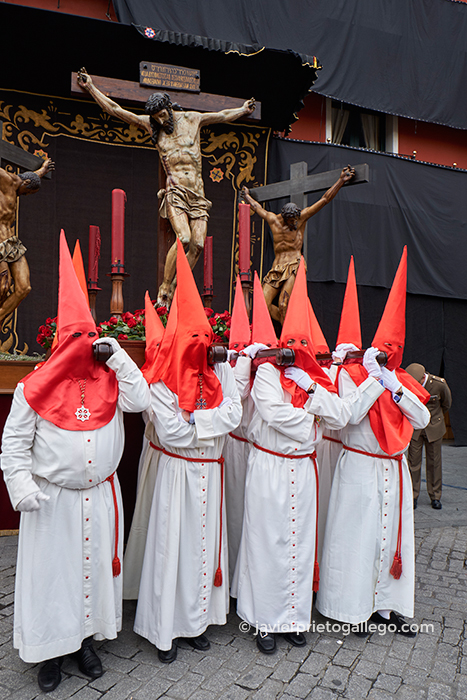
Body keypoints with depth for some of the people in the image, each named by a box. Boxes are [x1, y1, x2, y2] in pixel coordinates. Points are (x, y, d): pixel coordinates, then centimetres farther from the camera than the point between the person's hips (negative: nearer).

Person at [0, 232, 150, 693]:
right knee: (52, 568, 10)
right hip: (53, 499, -3)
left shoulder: (109, 379, 0)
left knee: (95, 564, 15)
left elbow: (140, 400, -12)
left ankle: (86, 639, 36)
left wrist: (118, 358, -14)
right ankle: (50, 648, 30)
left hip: (99, 496, 3)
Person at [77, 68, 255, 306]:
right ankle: (163, 291, -13)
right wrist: (91, 87, 14)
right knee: (184, 238, -25)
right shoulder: (150, 124, 11)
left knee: (198, 244, -11)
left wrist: (244, 110, 45)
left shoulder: (192, 119, 16)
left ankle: (173, 291, 0)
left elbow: (224, 116, 33)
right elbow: (115, 110, 14)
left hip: (198, 192, 3)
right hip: (176, 190, -3)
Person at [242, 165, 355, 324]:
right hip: (276, 269, 4)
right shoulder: (273, 220, 10)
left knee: (283, 305, -20)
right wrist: (247, 195, 46)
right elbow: (257, 207, 31)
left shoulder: (302, 217, 3)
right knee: (264, 303, -9)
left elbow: (325, 199, 4)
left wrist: (341, 180, 3)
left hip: (294, 267, -4)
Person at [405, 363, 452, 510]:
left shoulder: (439, 384, -20)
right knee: (413, 461, 0)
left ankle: (435, 497, 20)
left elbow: (446, 404, 3)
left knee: (434, 462, 6)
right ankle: (413, 496, 12)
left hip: (434, 427, 0)